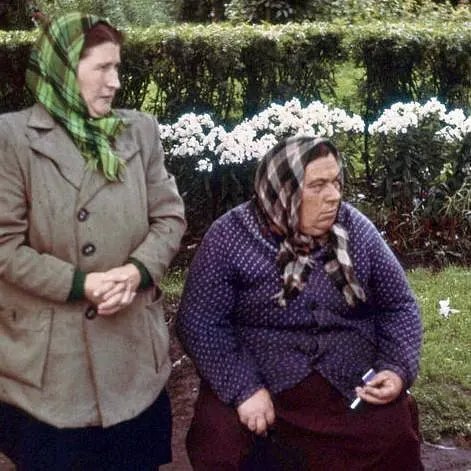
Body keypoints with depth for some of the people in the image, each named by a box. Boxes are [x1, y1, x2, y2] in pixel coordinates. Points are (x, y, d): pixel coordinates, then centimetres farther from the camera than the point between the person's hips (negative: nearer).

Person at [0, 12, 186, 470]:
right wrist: (79, 284, -19)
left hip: (132, 350, 4)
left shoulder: (140, 130, 4)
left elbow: (170, 217, 4)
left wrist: (137, 270, -15)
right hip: (48, 355, -3)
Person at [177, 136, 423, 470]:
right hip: (256, 377, -2)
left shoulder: (356, 230, 1)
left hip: (354, 381, 2)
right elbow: (200, 321, -9)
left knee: (395, 440, -17)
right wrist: (242, 388, -19)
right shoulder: (230, 237, -8)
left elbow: (399, 305, 8)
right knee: (219, 442, -24)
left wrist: (397, 369, -8)